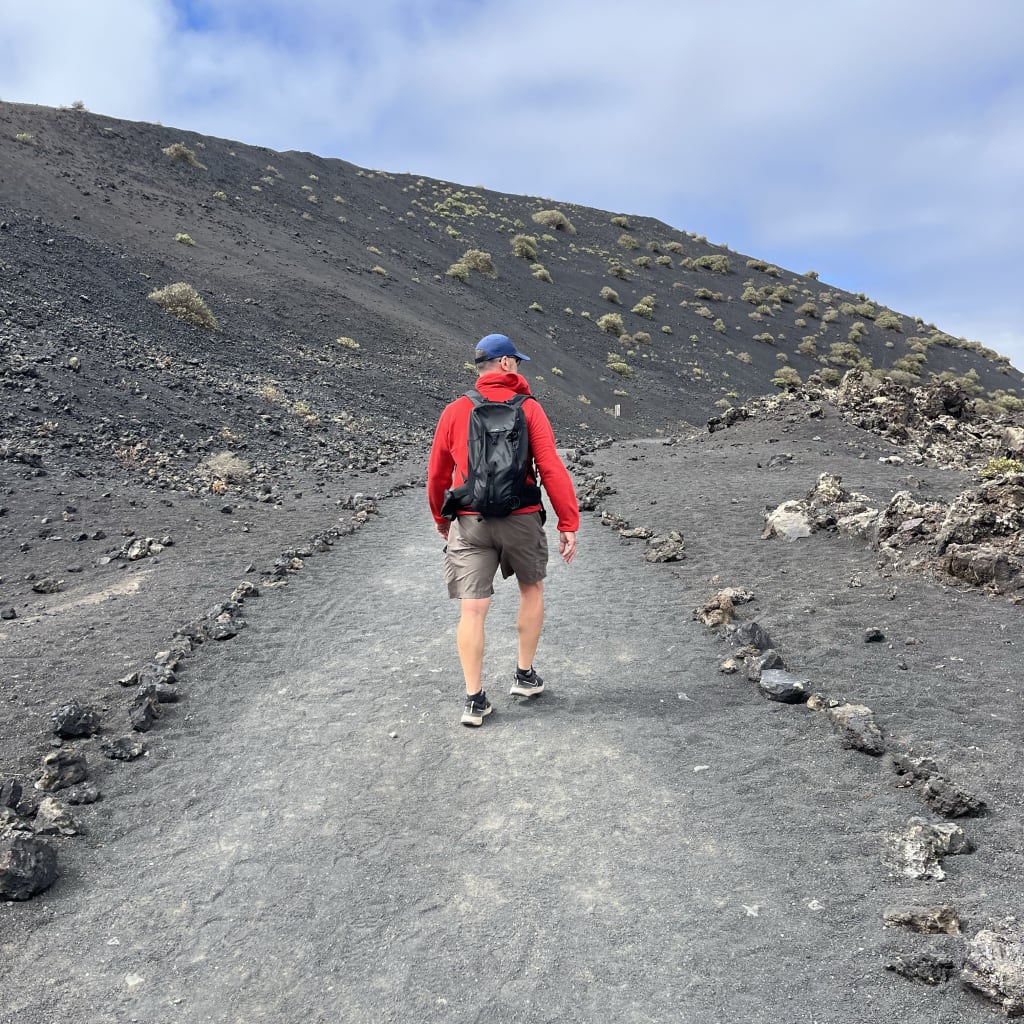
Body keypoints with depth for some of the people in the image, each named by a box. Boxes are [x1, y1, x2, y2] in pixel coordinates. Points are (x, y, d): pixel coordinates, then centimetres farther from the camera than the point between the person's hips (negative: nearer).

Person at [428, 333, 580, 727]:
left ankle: (475, 700, 4)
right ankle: (525, 676, 29)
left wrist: (441, 519, 25)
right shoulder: (529, 408, -2)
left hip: (469, 523, 1)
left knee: (472, 610, 2)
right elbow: (552, 469, -9)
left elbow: (437, 475, 9)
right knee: (531, 589, 22)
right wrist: (568, 524, -6)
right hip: (521, 519, -1)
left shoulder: (455, 411, 4)